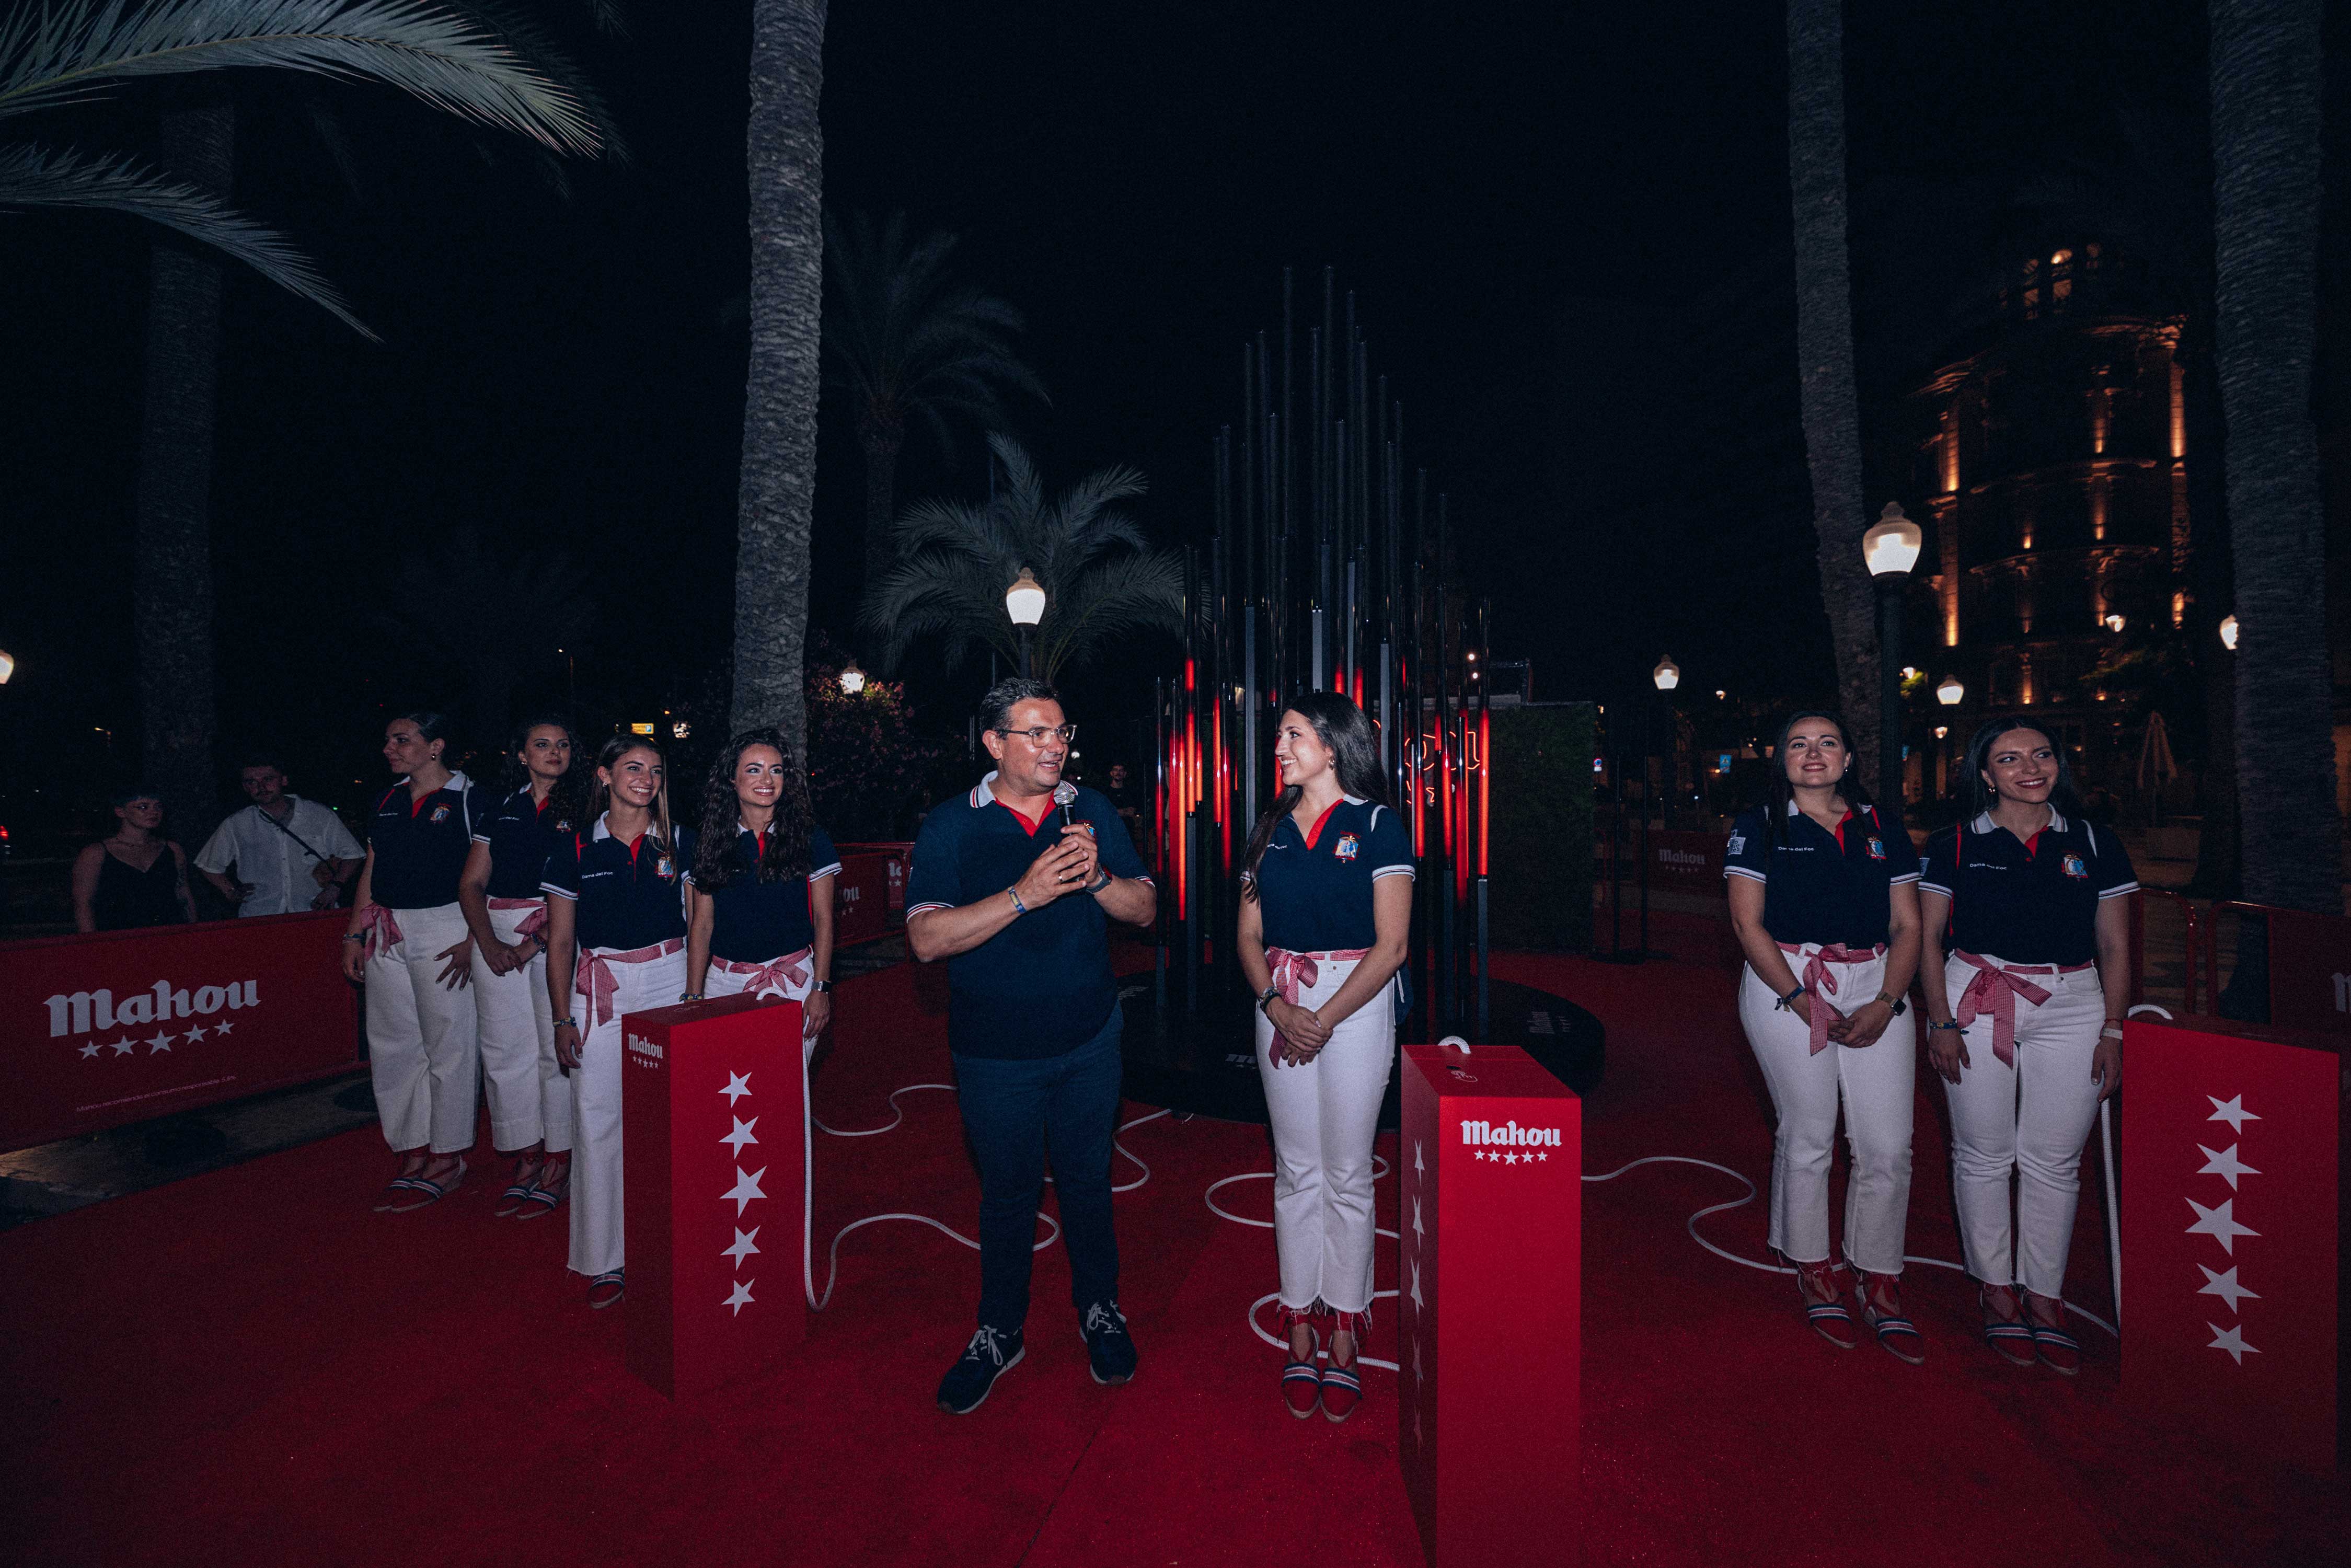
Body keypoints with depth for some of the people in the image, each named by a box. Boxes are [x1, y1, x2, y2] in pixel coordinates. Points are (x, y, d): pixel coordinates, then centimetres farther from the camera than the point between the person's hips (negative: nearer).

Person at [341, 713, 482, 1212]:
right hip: (387, 935, 7)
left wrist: (472, 940, -17)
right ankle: (414, 1155, 22)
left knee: (448, 1046, 0)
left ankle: (446, 1160, 11)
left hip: (444, 931, -7)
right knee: (392, 1045, 10)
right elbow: (371, 870, 18)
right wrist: (355, 934, 12)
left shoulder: (467, 799, -6)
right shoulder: (388, 800, 13)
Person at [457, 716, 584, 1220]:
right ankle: (527, 1157, 16)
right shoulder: (500, 810, 15)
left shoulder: (581, 810, 4)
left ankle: (558, 1160, 8)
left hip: (557, 935, -4)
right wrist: (488, 942, -4)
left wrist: (536, 941, -13)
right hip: (497, 932, 4)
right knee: (505, 1047, 5)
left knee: (555, 1046, -3)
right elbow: (471, 884, 12)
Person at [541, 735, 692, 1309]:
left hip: (669, 982, 0)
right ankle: (607, 1260, 14)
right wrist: (562, 1019, 1)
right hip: (601, 992, 0)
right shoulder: (576, 851, 2)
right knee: (599, 1121, 1)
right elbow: (560, 943, 6)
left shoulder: (680, 844, 4)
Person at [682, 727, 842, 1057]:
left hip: (793, 980, -2)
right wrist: (693, 998, 3)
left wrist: (820, 989, -6)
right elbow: (702, 925, 7)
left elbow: (823, 919, 0)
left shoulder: (811, 839, 1)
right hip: (725, 982, 2)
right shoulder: (711, 843, 6)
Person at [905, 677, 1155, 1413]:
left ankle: (1099, 1308, 40)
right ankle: (999, 1333, 36)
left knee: (1088, 1179, 17)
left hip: (1089, 1040, 2)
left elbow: (1145, 909, -2)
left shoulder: (1091, 812, -1)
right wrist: (1025, 895, -30)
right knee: (1008, 1191, 14)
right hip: (997, 1049, -2)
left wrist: (1096, 877, -22)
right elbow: (927, 937, -20)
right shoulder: (950, 826, -9)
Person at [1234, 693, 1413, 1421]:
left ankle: (1343, 1337, 20)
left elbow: (1391, 944, -10)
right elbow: (1248, 935, 7)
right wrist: (1276, 1005, -9)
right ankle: (1299, 1329, 23)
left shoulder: (1376, 823, -4)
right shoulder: (1272, 828, 9)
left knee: (1346, 1173, 5)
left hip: (1355, 1003, -4)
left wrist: (1327, 1019, -15)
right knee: (1296, 1170, 11)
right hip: (1281, 1007, 4)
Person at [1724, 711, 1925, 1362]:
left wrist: (1884, 1005, -6)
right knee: (1808, 1136, 3)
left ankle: (1879, 1283, 19)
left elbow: (1907, 925, 8)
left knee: (1888, 1146, 1)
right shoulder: (1759, 826, 2)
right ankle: (1814, 1273, 22)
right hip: (1785, 987, -3)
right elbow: (1748, 923, -5)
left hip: (1875, 986, 3)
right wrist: (1801, 1002, -12)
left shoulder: (1883, 827, 12)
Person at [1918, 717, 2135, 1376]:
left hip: (2070, 1008, 2)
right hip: (1977, 1004, -1)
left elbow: (2114, 946, 8)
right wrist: (1941, 1021, -5)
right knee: (1984, 1156, 5)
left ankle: (2045, 1298, 22)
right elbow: (1929, 939, 2)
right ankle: (1997, 1293, 21)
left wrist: (2113, 1030, 3)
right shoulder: (1955, 844, 0)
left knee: (2054, 1162, 7)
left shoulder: (2095, 843, 5)